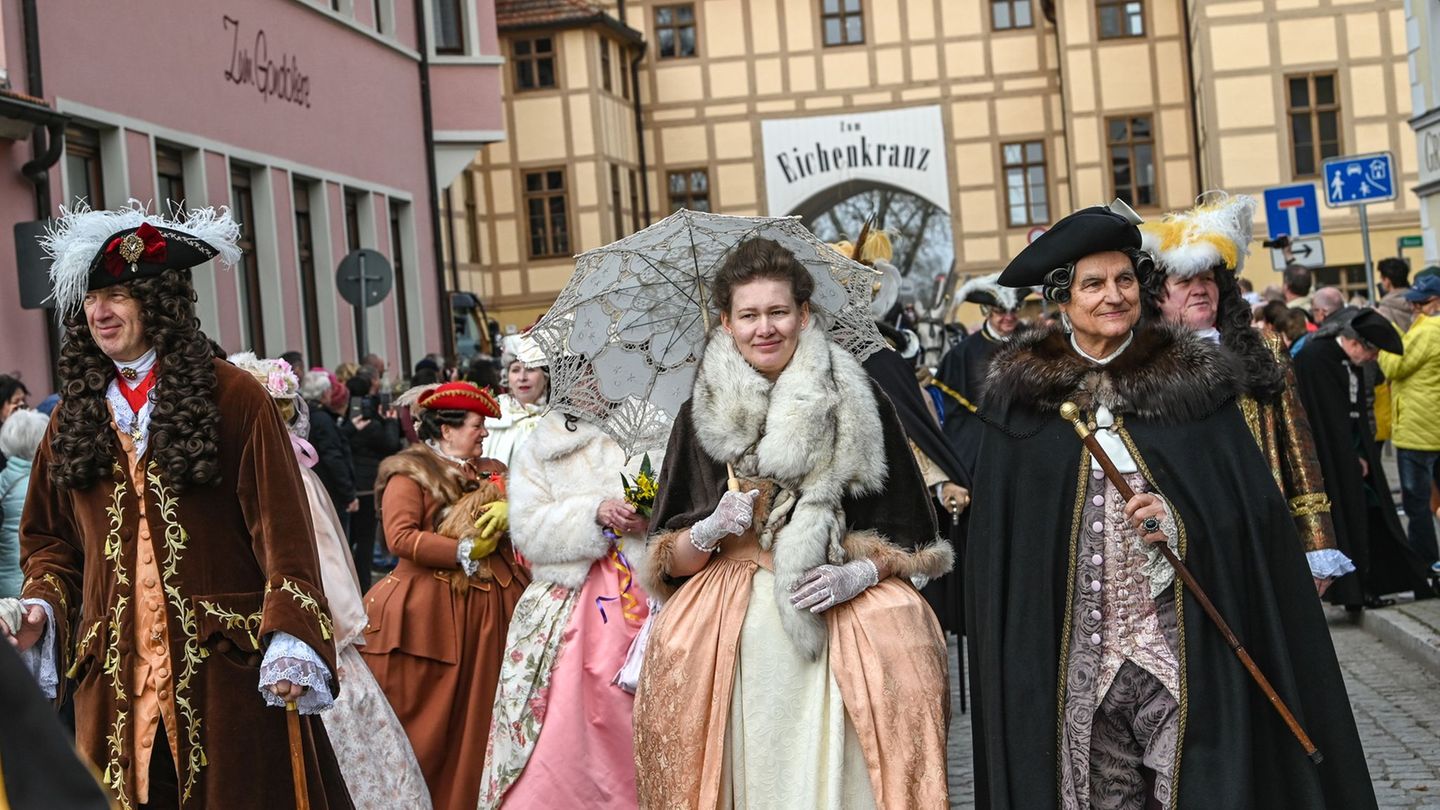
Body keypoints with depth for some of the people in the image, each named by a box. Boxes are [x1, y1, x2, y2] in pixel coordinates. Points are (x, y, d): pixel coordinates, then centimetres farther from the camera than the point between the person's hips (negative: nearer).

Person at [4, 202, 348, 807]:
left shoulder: (232, 397, -1)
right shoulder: (75, 417, 13)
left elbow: (281, 529, -6)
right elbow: (49, 538, 19)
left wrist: (291, 638, -16)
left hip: (227, 662, -3)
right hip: (114, 670, 4)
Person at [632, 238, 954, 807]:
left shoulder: (858, 402, 6)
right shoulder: (702, 414, 10)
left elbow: (907, 532, 8)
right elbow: (670, 562, 11)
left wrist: (858, 574, -10)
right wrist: (709, 531, -10)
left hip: (840, 617, -1)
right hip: (731, 631, 1)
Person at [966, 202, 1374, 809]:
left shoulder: (1192, 379, 3)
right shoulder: (1021, 394, 2)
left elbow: (1257, 511, 2)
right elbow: (998, 540, 3)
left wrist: (1181, 522, -15)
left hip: (1184, 641, 0)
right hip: (1074, 647, 0)